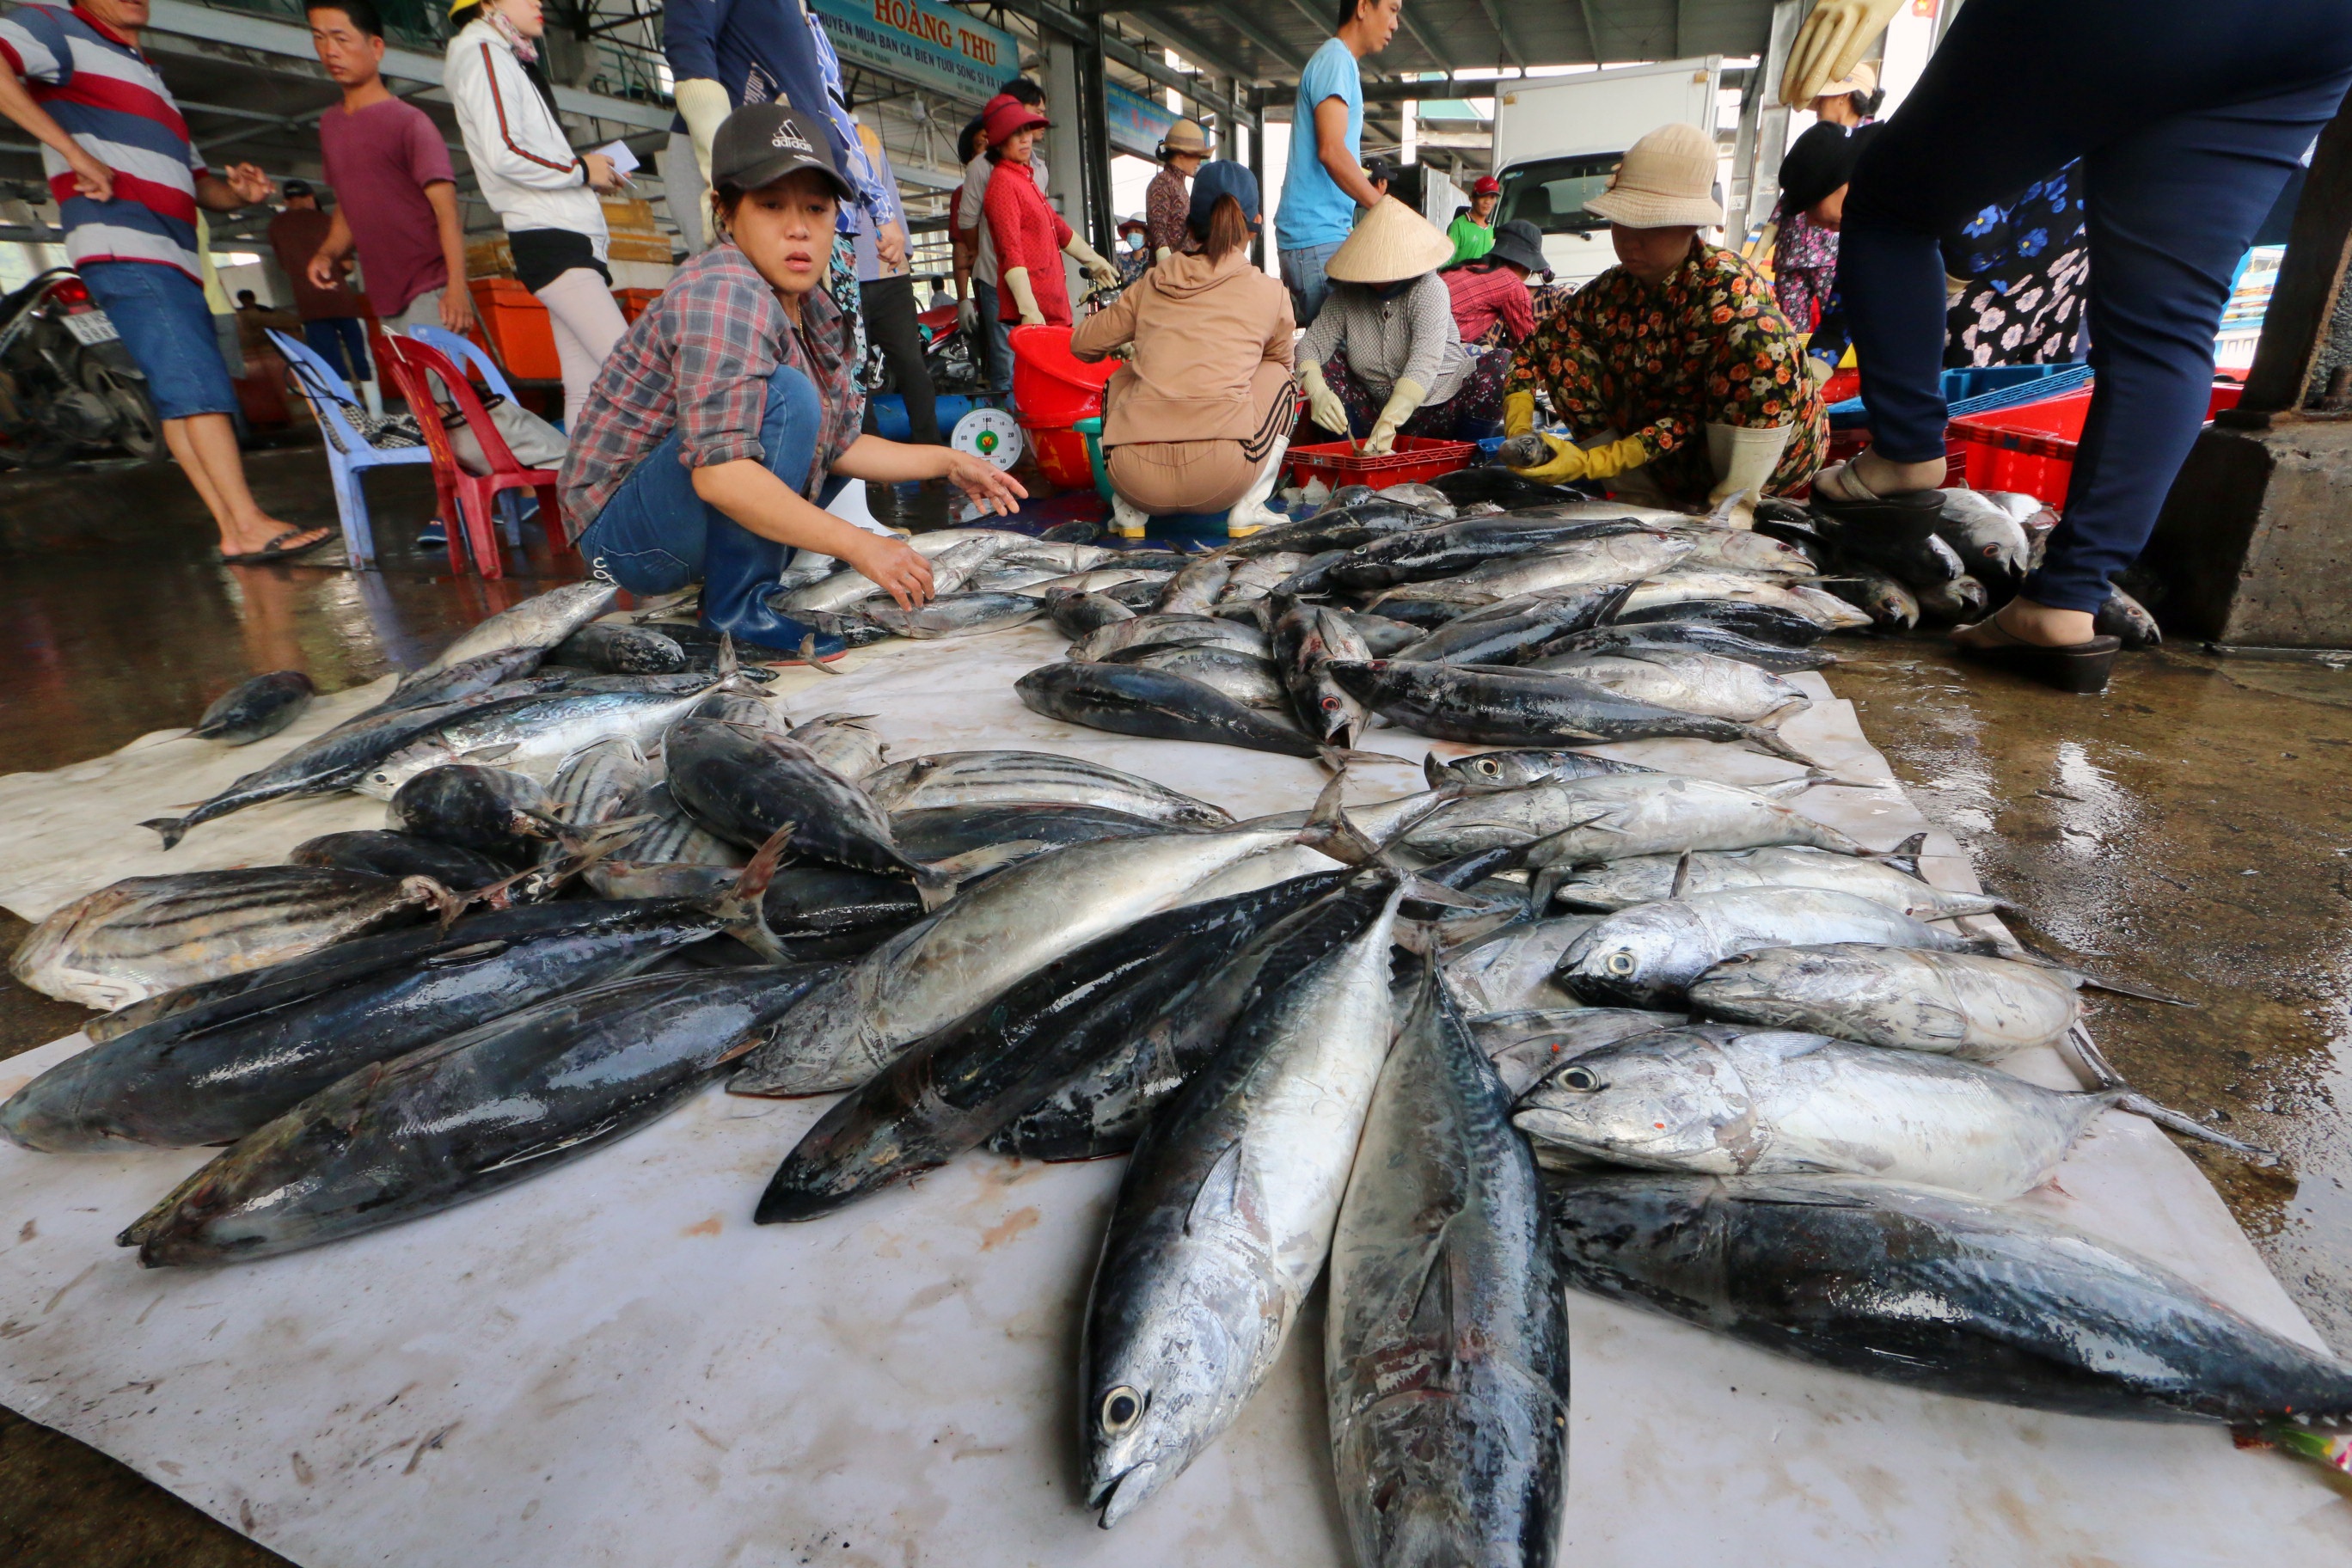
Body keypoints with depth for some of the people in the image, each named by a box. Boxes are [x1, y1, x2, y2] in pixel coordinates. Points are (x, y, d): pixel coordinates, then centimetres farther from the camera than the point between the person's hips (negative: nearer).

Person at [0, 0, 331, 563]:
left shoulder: (149, 82, 31)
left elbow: (199, 184, 29)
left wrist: (239, 192, 7)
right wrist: (75, 152, -19)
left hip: (173, 261, 8)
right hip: (124, 248, -8)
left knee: (182, 393, 2)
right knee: (198, 382, -19)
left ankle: (233, 529, -2)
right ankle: (248, 526, -26)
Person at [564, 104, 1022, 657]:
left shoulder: (813, 308, 4)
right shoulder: (727, 293, -23)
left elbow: (840, 444, 10)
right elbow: (717, 472, -35)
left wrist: (948, 461, 3)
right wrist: (857, 544, -37)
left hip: (686, 524, 9)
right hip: (623, 533, -9)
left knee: (849, 424, 22)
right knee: (789, 398, -27)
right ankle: (738, 606, -17)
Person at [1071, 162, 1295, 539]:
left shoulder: (1152, 283, 15)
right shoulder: (1270, 293, 12)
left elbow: (1083, 344, 26)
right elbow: (1281, 363, 30)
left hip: (1136, 477, 2)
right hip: (1222, 476, -2)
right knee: (1277, 377, 26)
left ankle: (1129, 510, 19)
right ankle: (1247, 510, 13)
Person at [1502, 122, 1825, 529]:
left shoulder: (1729, 286, -22)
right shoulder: (1609, 293, -6)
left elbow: (1693, 413, -27)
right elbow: (1533, 351, -2)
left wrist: (1590, 462, -34)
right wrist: (1519, 432, -21)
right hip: (1673, 467, 5)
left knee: (1758, 334, -33)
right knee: (1561, 351, -8)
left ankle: (1734, 507, -20)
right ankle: (1646, 499, -4)